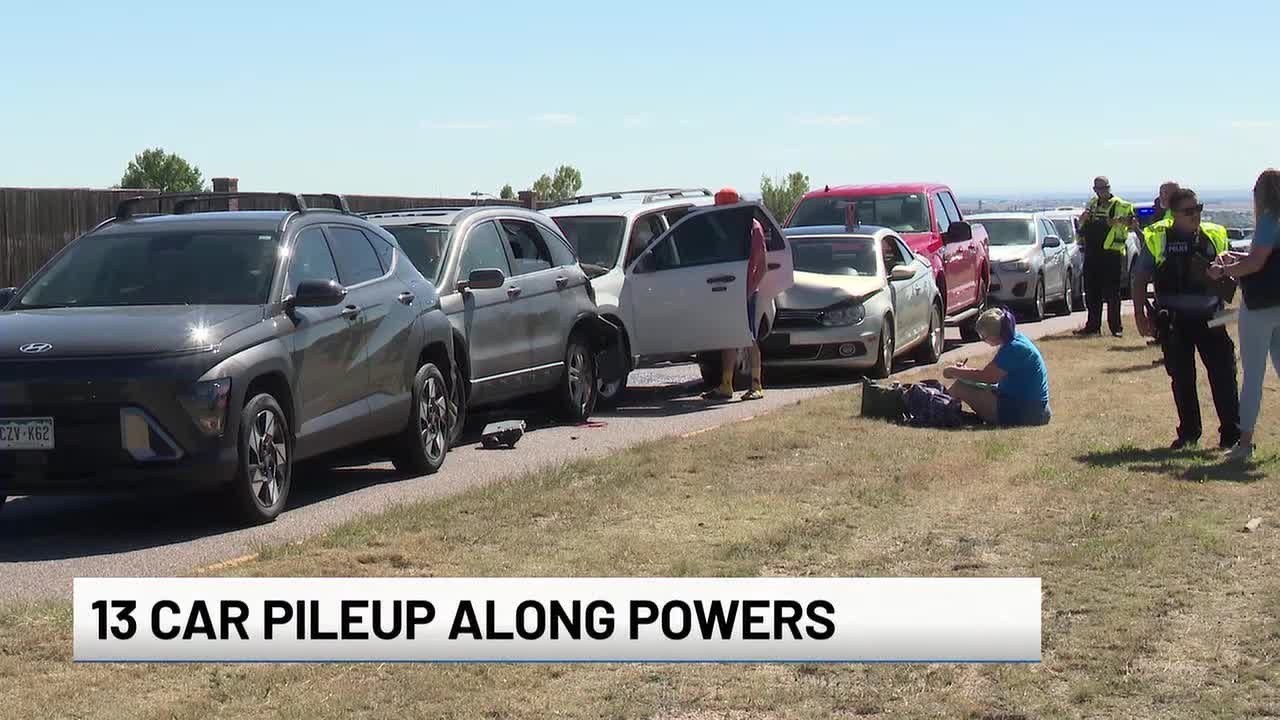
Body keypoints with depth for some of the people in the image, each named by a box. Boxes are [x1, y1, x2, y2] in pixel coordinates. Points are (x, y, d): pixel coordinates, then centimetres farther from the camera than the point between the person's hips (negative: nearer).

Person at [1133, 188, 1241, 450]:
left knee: (1223, 374, -4)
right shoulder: (1157, 239, 0)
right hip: (1174, 320, -1)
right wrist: (1140, 315, -3)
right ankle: (1188, 432, 20)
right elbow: (1140, 279, 4)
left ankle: (1232, 433, 3)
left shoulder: (1215, 236, 5)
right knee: (1181, 379, 7)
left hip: (1209, 317, 1)